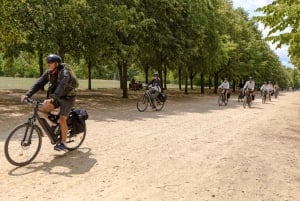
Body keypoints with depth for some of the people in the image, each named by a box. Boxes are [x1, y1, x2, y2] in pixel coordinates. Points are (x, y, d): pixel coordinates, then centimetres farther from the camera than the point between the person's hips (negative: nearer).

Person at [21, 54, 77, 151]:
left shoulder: (64, 73, -25)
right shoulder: (48, 73, -4)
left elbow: (61, 86, -41)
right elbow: (39, 84, -8)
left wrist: (52, 98, -54)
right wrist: (27, 94, -21)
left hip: (67, 98, -6)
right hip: (56, 97, 6)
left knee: (62, 119, -13)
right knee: (43, 110, -14)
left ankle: (63, 143, 1)